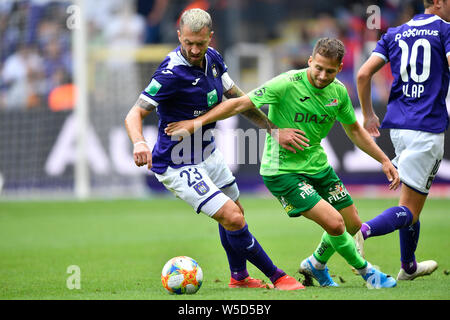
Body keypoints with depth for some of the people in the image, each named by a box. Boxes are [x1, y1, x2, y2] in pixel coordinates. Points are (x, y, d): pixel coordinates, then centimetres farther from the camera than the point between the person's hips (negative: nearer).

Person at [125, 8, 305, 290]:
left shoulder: (213, 59, -3)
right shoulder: (172, 73, -27)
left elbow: (238, 99, 9)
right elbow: (135, 114, -26)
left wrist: (274, 130, 7)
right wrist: (139, 143, -46)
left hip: (207, 153, 9)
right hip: (178, 166, -9)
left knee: (235, 212, 23)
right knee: (232, 218, -15)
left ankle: (239, 277, 44)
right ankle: (277, 277, -1)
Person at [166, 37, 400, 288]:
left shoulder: (339, 91, -2)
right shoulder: (287, 84, -22)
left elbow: (354, 130, 14)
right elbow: (241, 104, -20)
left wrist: (384, 160, 12)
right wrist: (197, 122, -24)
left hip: (318, 165, 7)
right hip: (282, 171, -7)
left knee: (353, 224, 12)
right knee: (334, 223, -18)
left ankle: (317, 264, 39)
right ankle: (365, 271, 7)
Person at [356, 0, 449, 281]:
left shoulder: (395, 34, 14)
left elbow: (364, 74, 8)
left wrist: (368, 115, 19)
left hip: (397, 126, 6)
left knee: (412, 196, 23)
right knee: (410, 210, -5)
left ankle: (409, 266, 30)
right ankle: (362, 231, -31)